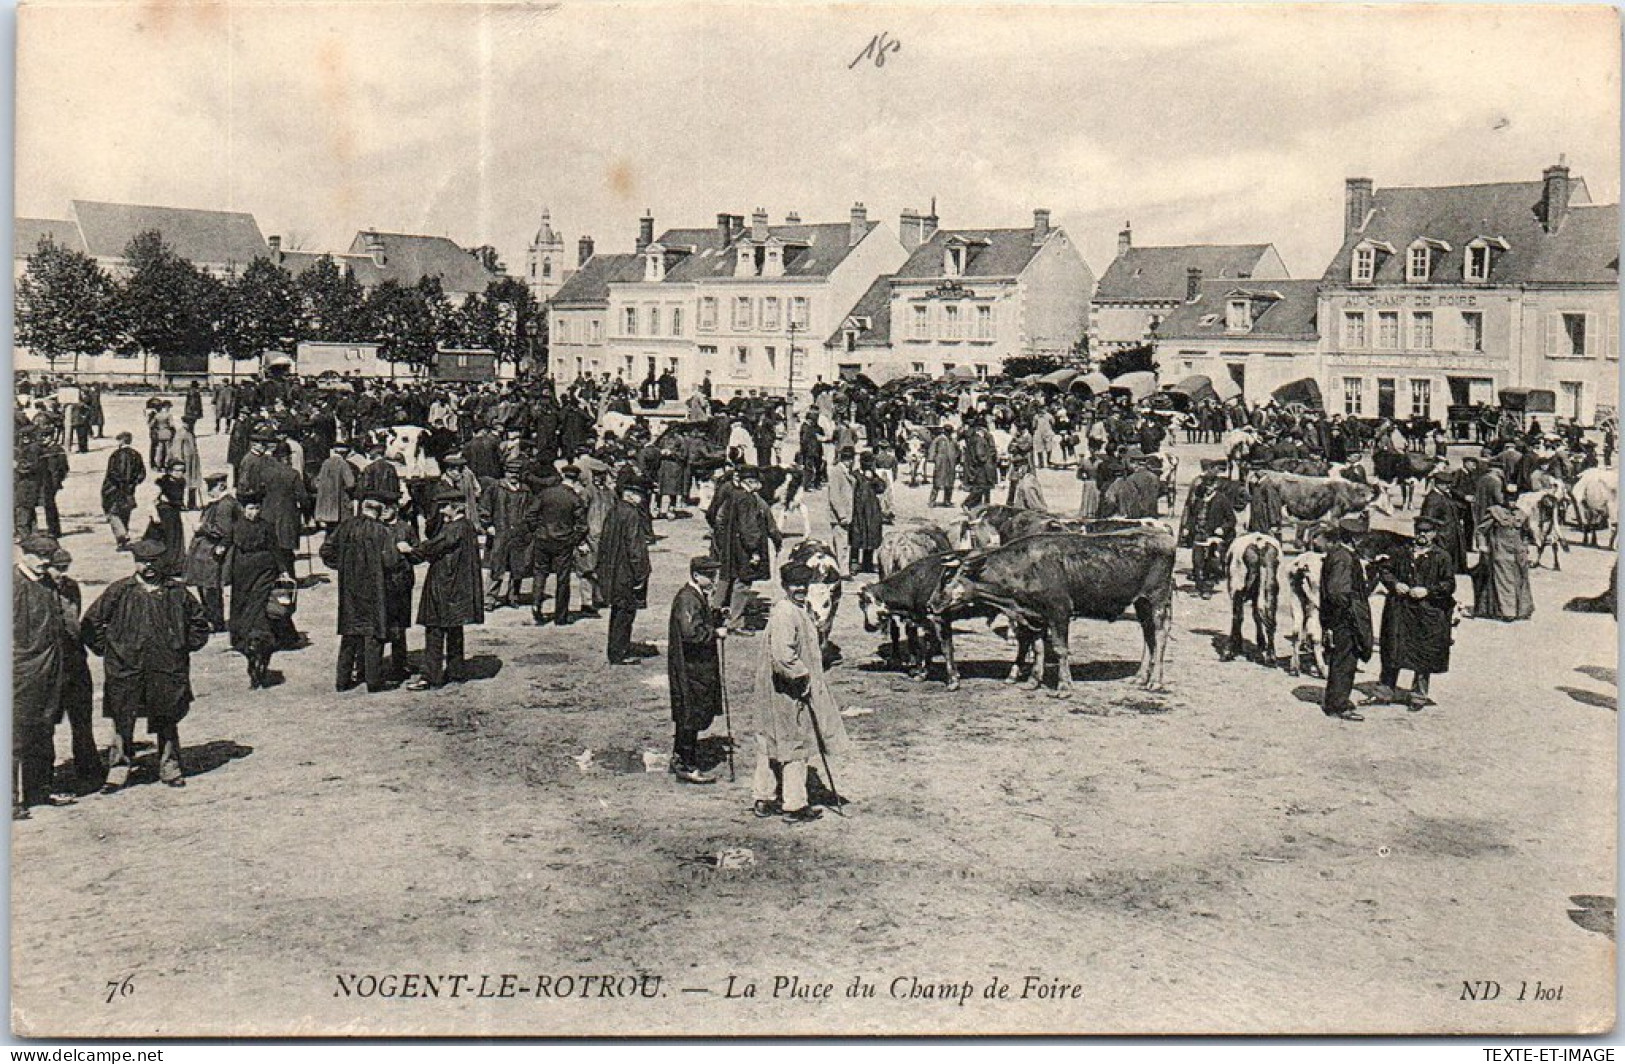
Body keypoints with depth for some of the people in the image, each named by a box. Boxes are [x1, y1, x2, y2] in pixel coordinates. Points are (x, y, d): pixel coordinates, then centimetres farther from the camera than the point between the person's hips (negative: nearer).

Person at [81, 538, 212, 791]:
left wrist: (185, 647, 9)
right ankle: (118, 771, 12)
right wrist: (106, 649, 3)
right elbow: (91, 622, 7)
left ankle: (170, 768, 22)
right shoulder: (119, 591, 1)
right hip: (126, 669, -1)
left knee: (167, 721, 10)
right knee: (122, 722, 2)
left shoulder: (176, 591, 5)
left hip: (168, 668, 1)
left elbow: (199, 622, 17)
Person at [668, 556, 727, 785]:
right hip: (690, 667, -10)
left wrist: (716, 615, 5)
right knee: (692, 714, -2)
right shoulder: (687, 599, -20)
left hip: (701, 666, 10)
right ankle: (686, 766, 6)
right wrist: (716, 633, -17)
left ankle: (680, 758, 29)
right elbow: (691, 632, -29)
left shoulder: (700, 596, 11)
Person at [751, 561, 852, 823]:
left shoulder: (799, 610, 13)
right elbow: (783, 655, -29)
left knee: (771, 744, 15)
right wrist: (803, 676, -19)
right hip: (789, 693, -10)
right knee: (795, 746, -1)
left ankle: (763, 799, 24)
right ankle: (794, 806, 8)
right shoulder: (784, 614, -21)